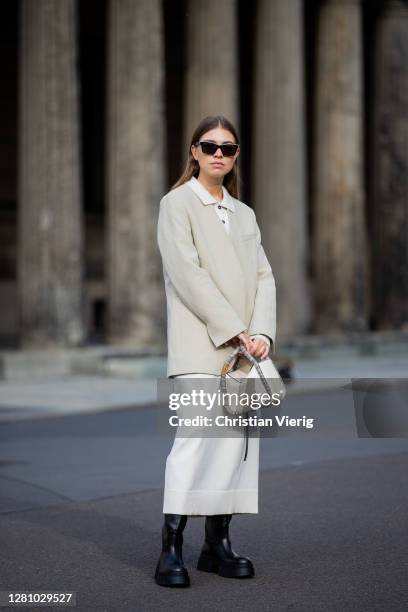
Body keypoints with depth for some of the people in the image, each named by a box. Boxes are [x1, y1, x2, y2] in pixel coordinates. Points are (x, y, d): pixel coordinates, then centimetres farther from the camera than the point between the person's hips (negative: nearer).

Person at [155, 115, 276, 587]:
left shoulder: (244, 214, 20)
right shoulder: (177, 203, 1)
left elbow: (263, 276, 11)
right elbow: (187, 273, -10)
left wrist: (261, 332, -6)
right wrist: (232, 329, -15)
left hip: (243, 347, 6)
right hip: (199, 345, -6)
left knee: (239, 441, 2)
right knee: (196, 436, -15)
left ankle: (217, 543, 9)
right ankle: (171, 548, -12)